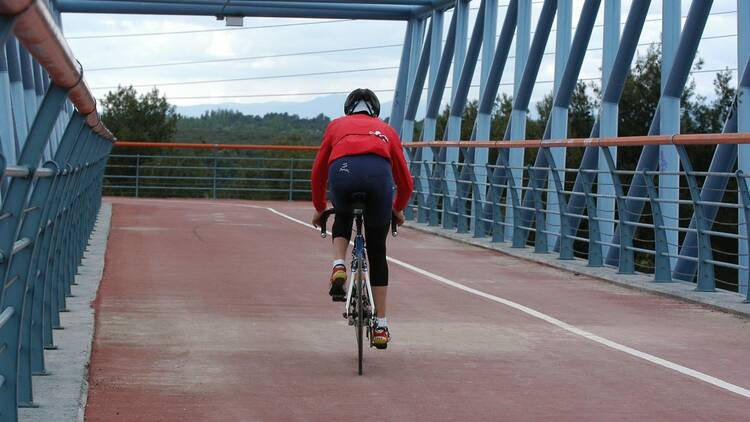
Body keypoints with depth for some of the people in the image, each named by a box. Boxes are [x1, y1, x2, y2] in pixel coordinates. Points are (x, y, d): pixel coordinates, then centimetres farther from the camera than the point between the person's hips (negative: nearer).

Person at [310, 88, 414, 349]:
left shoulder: (336, 125, 35)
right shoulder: (386, 130, 36)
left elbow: (318, 173, 34)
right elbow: (405, 182, 36)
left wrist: (319, 208, 48)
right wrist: (398, 210, 54)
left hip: (343, 171, 0)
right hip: (378, 173, 0)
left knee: (342, 217, 36)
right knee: (377, 251, 15)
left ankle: (339, 267, 9)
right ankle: (381, 327, 15)